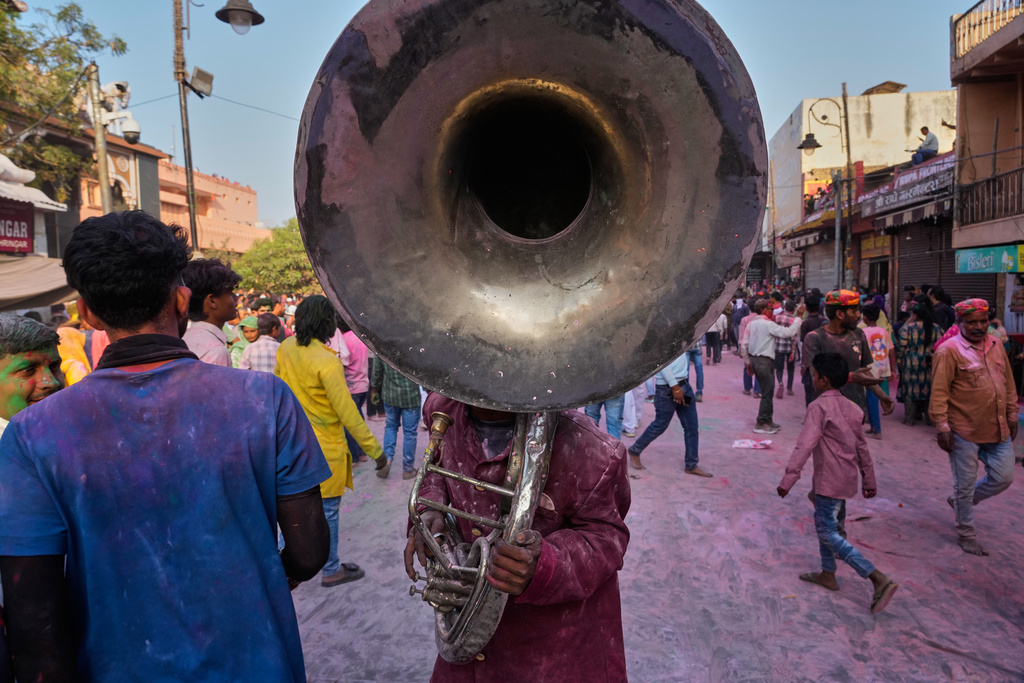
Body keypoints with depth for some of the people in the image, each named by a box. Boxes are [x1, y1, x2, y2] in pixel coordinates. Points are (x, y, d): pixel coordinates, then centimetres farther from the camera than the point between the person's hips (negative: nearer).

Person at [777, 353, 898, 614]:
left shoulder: (819, 407, -17)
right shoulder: (851, 407, 9)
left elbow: (805, 445, -25)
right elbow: (861, 446, 15)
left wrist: (788, 479, -25)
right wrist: (869, 479, 22)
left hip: (830, 481, -9)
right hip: (846, 478, 9)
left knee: (829, 532, -4)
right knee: (826, 524, 21)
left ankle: (879, 580, -9)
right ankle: (828, 574, 31)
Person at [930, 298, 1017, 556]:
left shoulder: (996, 346, 9)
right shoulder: (949, 350, -12)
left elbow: (1008, 383, 17)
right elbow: (939, 392, -14)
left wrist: (1012, 416, 14)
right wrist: (942, 427, -16)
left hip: (998, 429, 6)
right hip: (965, 431, -6)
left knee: (1003, 478, 12)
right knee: (965, 484, 6)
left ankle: (961, 501, 36)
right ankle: (966, 534, 23)